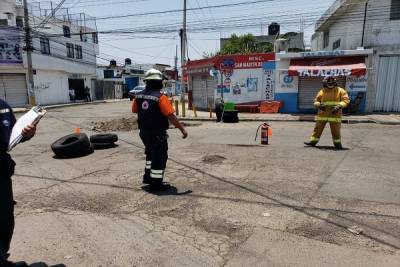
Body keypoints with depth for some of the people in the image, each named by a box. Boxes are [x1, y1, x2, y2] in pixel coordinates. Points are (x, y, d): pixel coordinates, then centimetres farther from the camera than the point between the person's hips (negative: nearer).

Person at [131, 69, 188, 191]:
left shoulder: (139, 96, 0)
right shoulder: (160, 97, -20)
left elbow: (134, 110, 15)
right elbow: (171, 116, -22)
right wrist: (182, 129, -16)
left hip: (144, 132, 7)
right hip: (158, 134, -7)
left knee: (151, 153, 26)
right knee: (159, 157, 5)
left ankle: (148, 176, 35)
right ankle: (156, 183, 13)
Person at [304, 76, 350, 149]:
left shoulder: (340, 91, 3)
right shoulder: (322, 91, 9)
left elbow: (346, 100, -4)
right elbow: (316, 101, 11)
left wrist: (339, 106, -20)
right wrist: (319, 105, -12)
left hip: (334, 114, -2)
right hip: (322, 114, 2)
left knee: (335, 130, 2)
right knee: (318, 128, 6)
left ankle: (337, 144, 15)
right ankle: (313, 141, 14)